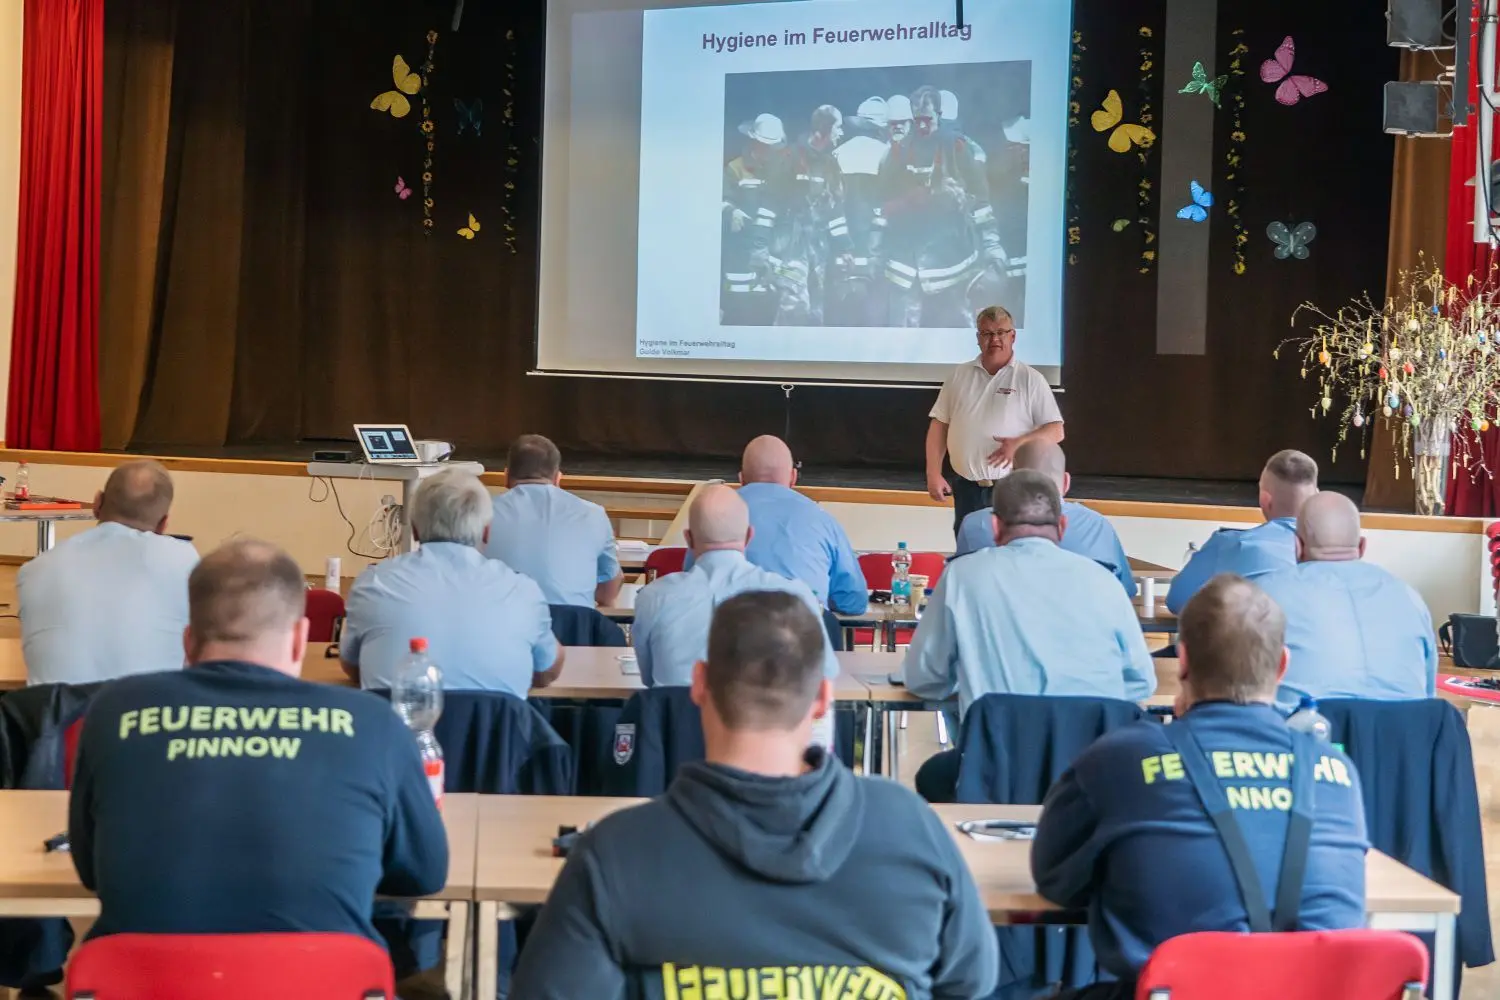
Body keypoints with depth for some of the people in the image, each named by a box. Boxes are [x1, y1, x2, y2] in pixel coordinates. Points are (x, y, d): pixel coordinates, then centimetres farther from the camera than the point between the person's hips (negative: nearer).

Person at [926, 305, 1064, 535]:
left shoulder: (1030, 379, -1)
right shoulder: (960, 375, 8)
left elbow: (1055, 431, -3)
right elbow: (939, 425, 10)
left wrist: (1020, 443, -21)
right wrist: (934, 474, 2)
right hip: (967, 489, 3)